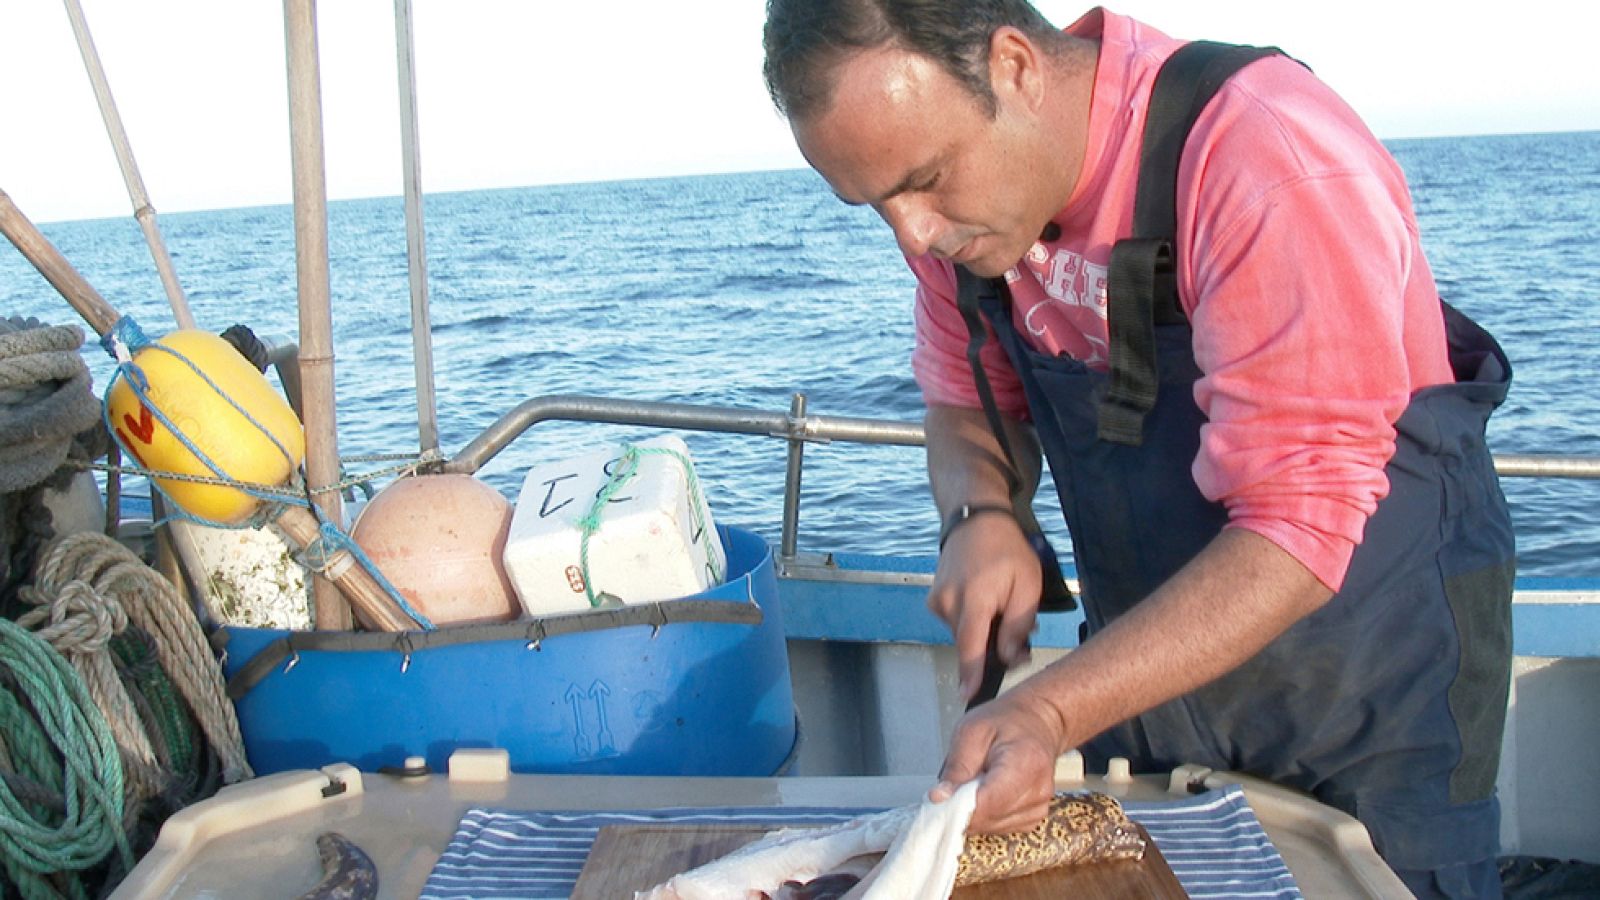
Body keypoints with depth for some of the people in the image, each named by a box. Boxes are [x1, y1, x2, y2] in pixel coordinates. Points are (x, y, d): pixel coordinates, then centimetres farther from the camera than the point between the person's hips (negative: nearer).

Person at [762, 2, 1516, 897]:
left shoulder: (1273, 163, -30)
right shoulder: (957, 188, -9)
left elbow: (1300, 532, -31)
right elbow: (968, 408, 5)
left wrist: (1050, 713, -39)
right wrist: (982, 517, -18)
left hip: (1375, 664, -5)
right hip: (1149, 655, 6)